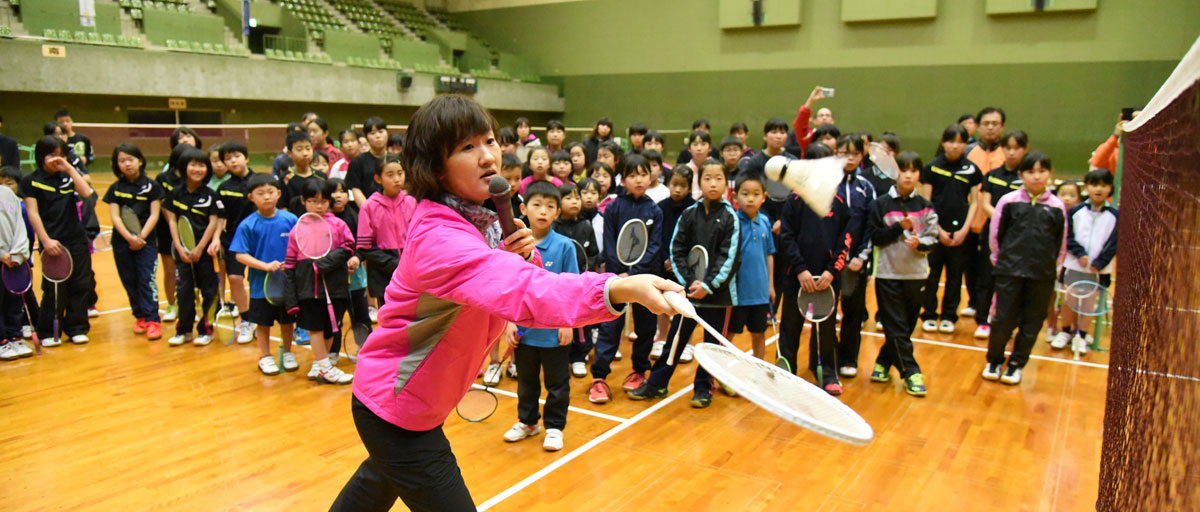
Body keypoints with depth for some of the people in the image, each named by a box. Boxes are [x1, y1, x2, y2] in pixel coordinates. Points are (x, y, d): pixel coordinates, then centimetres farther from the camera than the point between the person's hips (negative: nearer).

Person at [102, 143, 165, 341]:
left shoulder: (151, 186, 0)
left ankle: (153, 320, -9)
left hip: (146, 241, -3)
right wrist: (129, 237, -16)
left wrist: (141, 236, -14)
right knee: (130, 281, 8)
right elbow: (114, 217, -2)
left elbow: (154, 215, -4)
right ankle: (140, 317, 20)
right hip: (121, 242, 3)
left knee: (147, 280, -9)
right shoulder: (115, 189, 6)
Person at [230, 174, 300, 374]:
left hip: (288, 282, 2)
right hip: (261, 285, -1)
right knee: (263, 322, 12)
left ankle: (287, 353, 35)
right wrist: (266, 266, -21)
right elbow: (240, 255, -12)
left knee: (288, 320, 15)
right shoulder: (247, 225, -9)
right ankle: (265, 357, 29)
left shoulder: (291, 220, -5)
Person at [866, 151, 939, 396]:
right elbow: (875, 237, -5)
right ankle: (911, 373, 5)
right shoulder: (881, 204, -1)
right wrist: (900, 226, -16)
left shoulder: (925, 206, 5)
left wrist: (920, 243, -17)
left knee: (906, 326, 10)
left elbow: (932, 239, 3)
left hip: (916, 274, 3)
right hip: (888, 274, -3)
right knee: (896, 327, -2)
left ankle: (883, 362, 27)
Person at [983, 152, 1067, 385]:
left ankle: (1016, 365, 22)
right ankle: (994, 361, 20)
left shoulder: (1057, 207, 1)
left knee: (1032, 322, 8)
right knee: (1004, 318, 2)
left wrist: (1052, 267, 9)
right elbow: (995, 234, 6)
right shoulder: (1009, 201, -3)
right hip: (1009, 271, -1)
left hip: (1043, 275, 2)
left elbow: (1061, 243, 10)